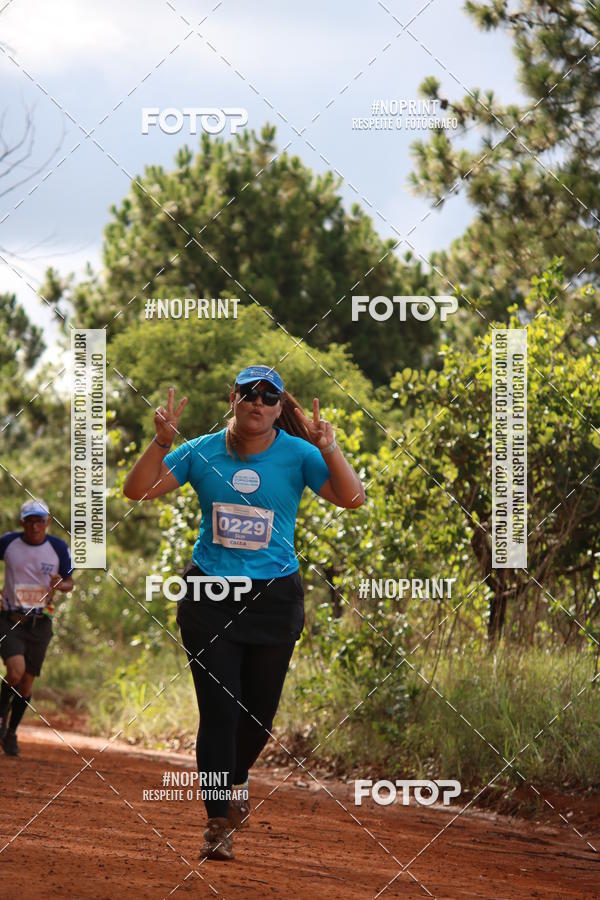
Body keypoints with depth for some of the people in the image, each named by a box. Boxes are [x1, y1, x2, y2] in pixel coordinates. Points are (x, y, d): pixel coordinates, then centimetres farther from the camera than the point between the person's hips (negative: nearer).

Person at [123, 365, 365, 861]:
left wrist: (330, 451, -26)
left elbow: (353, 499, -12)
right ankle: (218, 822, -2)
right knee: (219, 708, -7)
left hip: (275, 597, 0)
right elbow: (137, 491, -2)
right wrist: (162, 442, -17)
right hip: (210, 595, 0)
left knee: (260, 707, 9)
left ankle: (236, 777, 40)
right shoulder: (202, 452, 1)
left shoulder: (298, 454, -3)